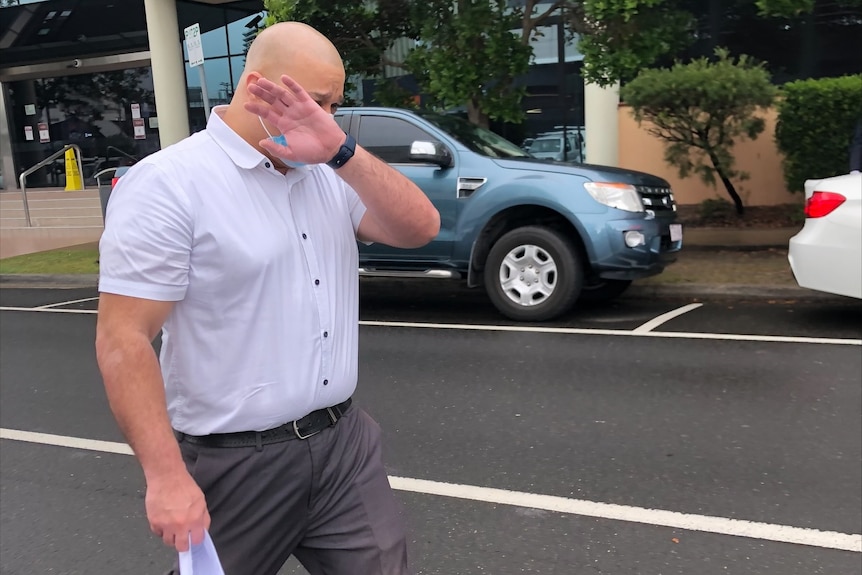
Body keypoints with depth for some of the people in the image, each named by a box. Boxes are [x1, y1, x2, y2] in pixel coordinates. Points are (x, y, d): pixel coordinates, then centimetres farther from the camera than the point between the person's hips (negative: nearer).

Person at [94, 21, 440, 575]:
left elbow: (419, 228, -6)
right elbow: (123, 339, -15)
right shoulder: (168, 184, -12)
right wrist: (167, 476, -20)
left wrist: (342, 149, -18)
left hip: (347, 444, 5)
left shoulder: (331, 175, 6)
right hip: (236, 467, -4)